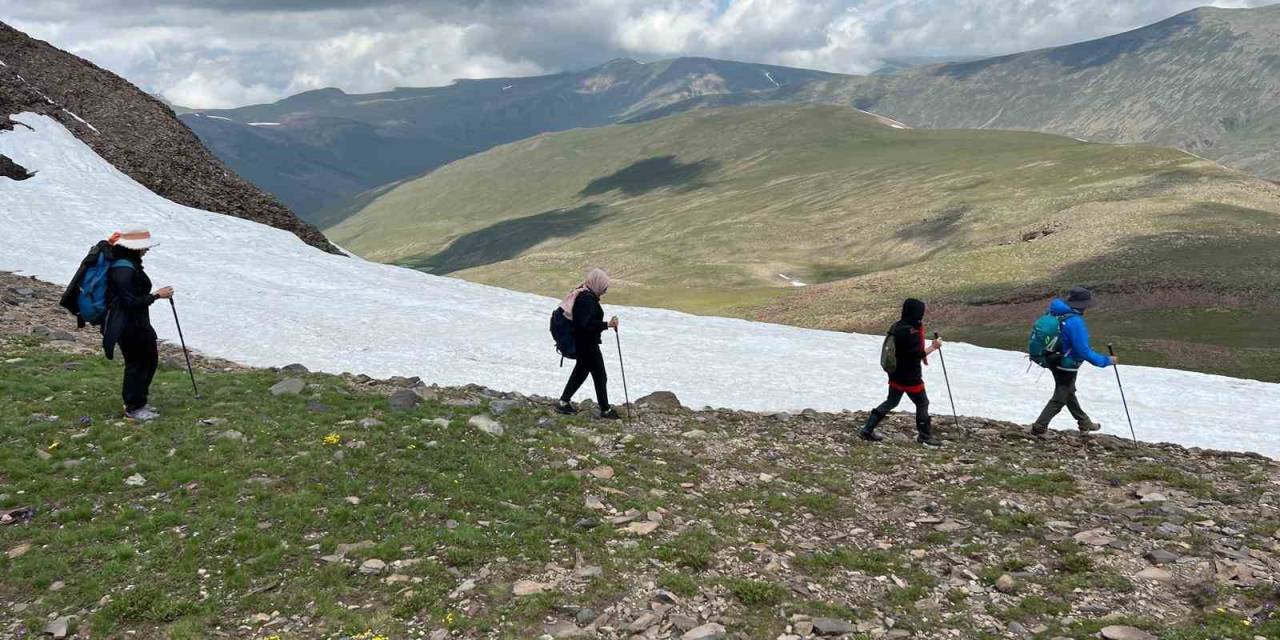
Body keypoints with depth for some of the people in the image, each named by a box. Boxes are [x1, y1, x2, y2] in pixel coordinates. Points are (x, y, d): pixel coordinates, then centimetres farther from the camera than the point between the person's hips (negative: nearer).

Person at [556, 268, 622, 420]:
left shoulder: (583, 294, 7)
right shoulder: (588, 299, -24)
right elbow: (587, 324, -31)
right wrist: (608, 324, -30)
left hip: (581, 343, 10)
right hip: (588, 345, -10)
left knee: (581, 371, 24)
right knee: (600, 376, 2)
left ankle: (563, 402, 30)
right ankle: (605, 410, 13)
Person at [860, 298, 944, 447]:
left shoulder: (897, 326, 3)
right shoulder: (911, 332, -25)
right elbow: (918, 354, -22)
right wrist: (934, 347, -11)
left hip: (896, 374, 9)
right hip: (909, 377, -9)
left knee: (891, 402, 18)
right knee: (922, 403, 10)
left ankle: (867, 430, 17)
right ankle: (925, 436, 22)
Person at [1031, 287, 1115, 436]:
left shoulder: (1058, 312, -5)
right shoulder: (1075, 322, -31)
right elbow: (1084, 351, -29)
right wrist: (1106, 361, -18)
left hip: (1054, 361, 9)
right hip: (1067, 367, -9)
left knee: (1069, 392, 25)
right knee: (1060, 398, 9)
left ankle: (1084, 423, 44)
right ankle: (1039, 427, 15)